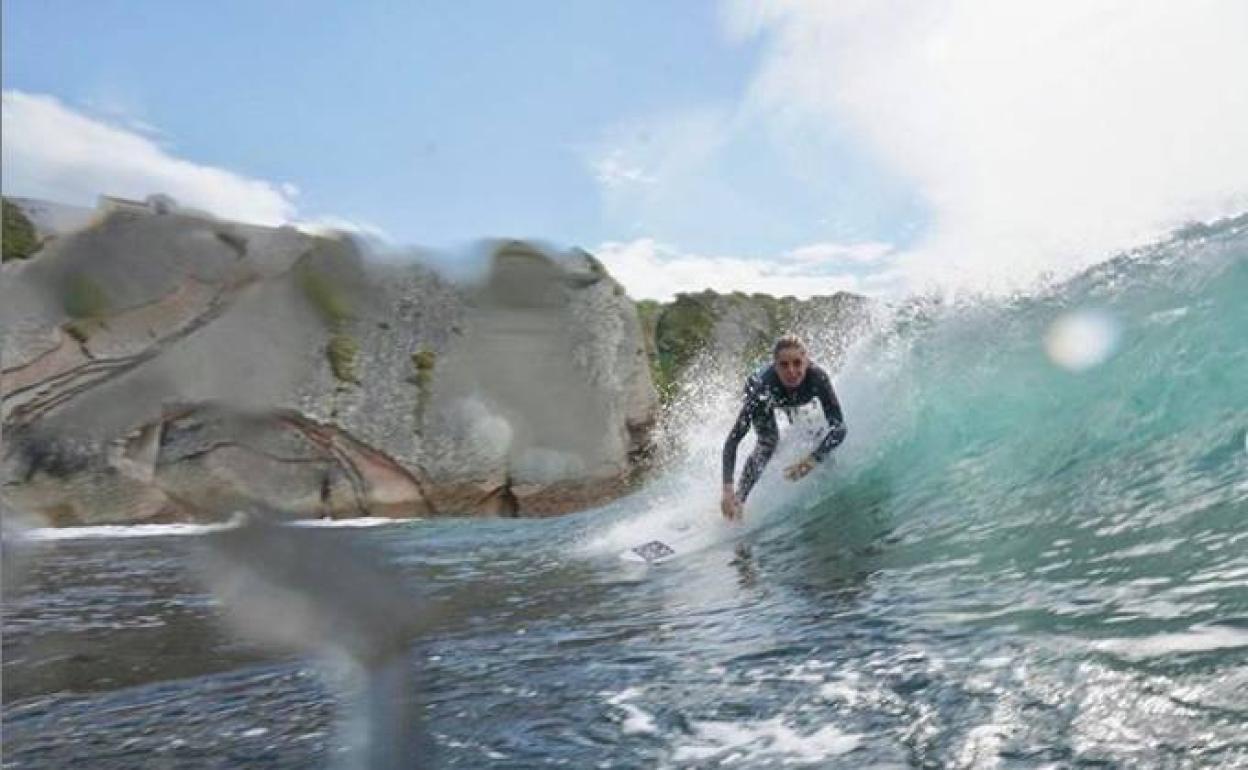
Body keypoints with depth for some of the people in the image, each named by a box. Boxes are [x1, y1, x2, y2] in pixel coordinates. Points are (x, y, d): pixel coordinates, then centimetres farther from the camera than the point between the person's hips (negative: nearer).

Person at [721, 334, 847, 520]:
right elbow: (733, 439, -46)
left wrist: (811, 460, -59)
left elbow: (839, 426, -44)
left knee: (819, 437, -10)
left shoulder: (817, 376, -43)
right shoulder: (764, 384, -45)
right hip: (763, 399, -2)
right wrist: (728, 490, -57)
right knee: (767, 443, -22)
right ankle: (739, 499, -13)